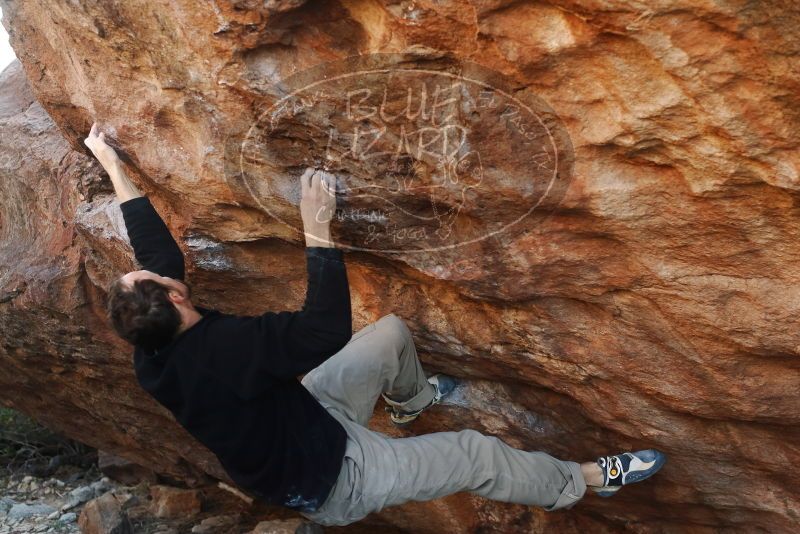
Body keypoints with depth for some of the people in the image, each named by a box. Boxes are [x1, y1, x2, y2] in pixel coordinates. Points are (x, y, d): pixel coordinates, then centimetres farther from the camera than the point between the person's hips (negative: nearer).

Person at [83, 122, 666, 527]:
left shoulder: (154, 353, -11)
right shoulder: (223, 345, -38)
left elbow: (155, 246, -1)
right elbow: (329, 328, -39)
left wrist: (113, 166, 7)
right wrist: (318, 231, -34)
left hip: (305, 416, 8)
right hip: (332, 479, -8)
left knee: (392, 330, 7)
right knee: (478, 455, -1)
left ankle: (410, 400, 40)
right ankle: (583, 481, 25)